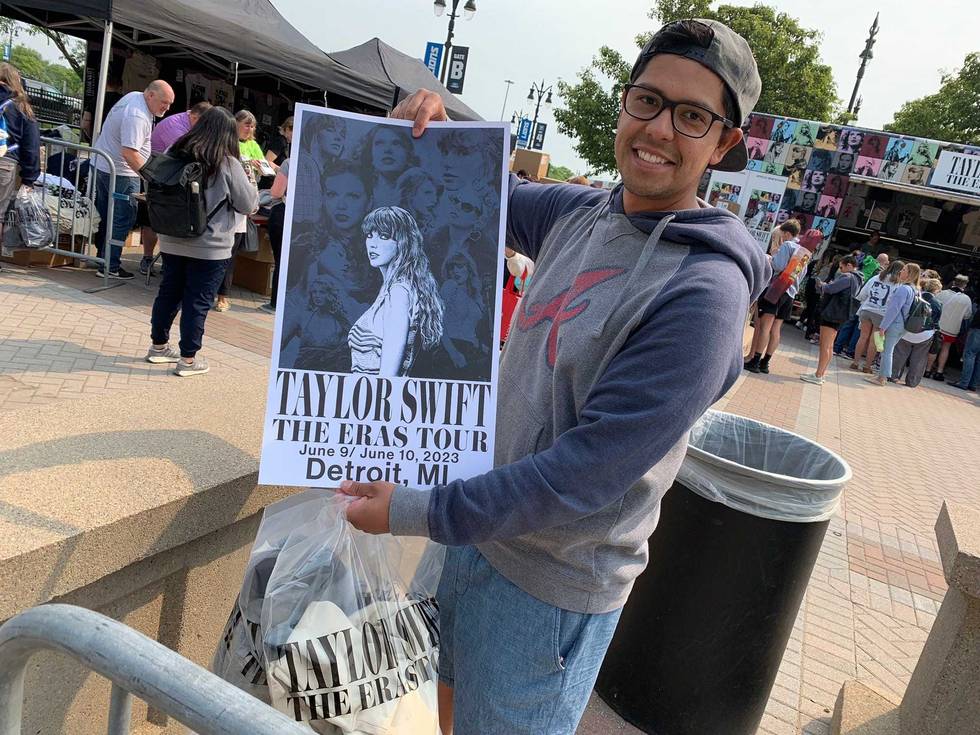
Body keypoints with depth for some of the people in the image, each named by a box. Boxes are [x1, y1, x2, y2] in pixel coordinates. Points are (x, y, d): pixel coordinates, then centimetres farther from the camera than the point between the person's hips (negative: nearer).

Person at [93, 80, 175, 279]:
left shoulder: (135, 96, 8)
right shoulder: (137, 116, -25)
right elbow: (129, 153, -31)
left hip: (103, 166, 10)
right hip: (121, 173, -10)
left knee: (107, 216, 16)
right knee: (122, 219, -5)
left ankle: (103, 258, 27)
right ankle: (110, 267, -2)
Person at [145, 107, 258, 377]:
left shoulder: (174, 153, 2)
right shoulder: (228, 164, -14)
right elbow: (249, 205, -4)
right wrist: (249, 182, 12)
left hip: (172, 241, 5)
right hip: (210, 248, -5)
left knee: (168, 292, 18)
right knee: (197, 302, 4)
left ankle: (159, 346, 31)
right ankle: (188, 359, 12)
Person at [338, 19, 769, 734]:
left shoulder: (705, 291, -25)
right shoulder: (579, 213, -3)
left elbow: (586, 471, -27)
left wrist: (418, 512, -22)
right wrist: (440, 130, -4)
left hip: (551, 583, -6)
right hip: (483, 527, 7)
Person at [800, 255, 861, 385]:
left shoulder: (847, 277, -13)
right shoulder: (854, 279, 19)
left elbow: (830, 288, -20)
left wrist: (821, 285, 0)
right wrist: (823, 287, 5)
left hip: (832, 314, -10)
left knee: (825, 346, -9)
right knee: (828, 345, 14)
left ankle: (818, 376, -9)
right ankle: (822, 373, 19)